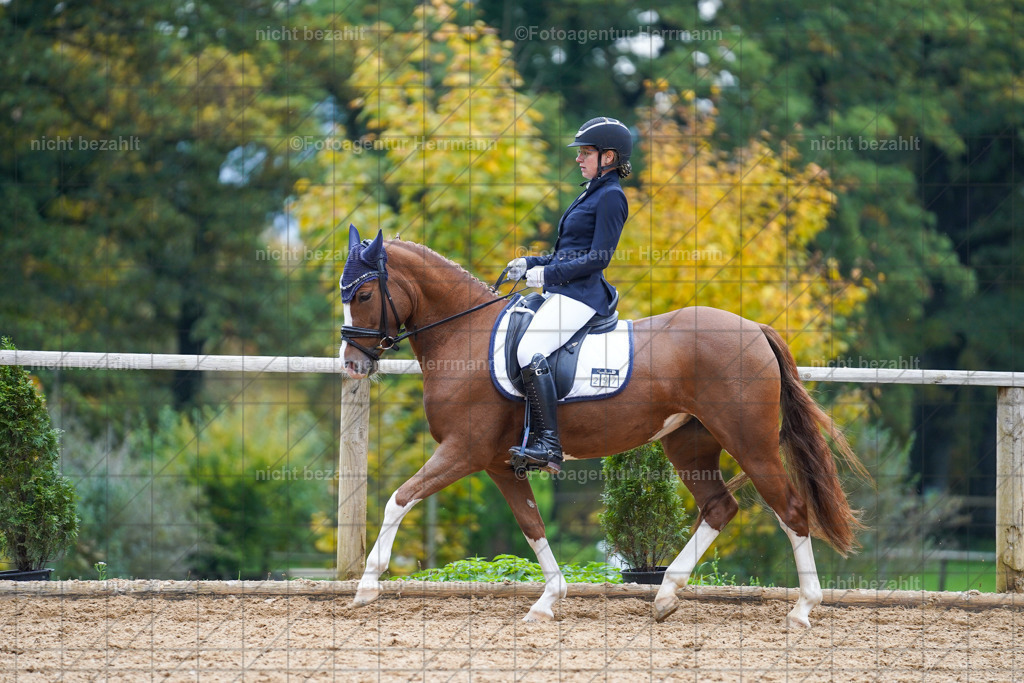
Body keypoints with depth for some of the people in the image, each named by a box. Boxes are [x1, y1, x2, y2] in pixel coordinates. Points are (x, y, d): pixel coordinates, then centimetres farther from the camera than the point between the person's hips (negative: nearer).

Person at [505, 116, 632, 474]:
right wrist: (530, 264, 14)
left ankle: (547, 445, -31)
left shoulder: (610, 197, -10)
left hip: (580, 294, -11)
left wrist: (547, 273, -15)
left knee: (530, 350, -27)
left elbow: (598, 257, -17)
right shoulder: (592, 194, 21)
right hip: (562, 293, 11)